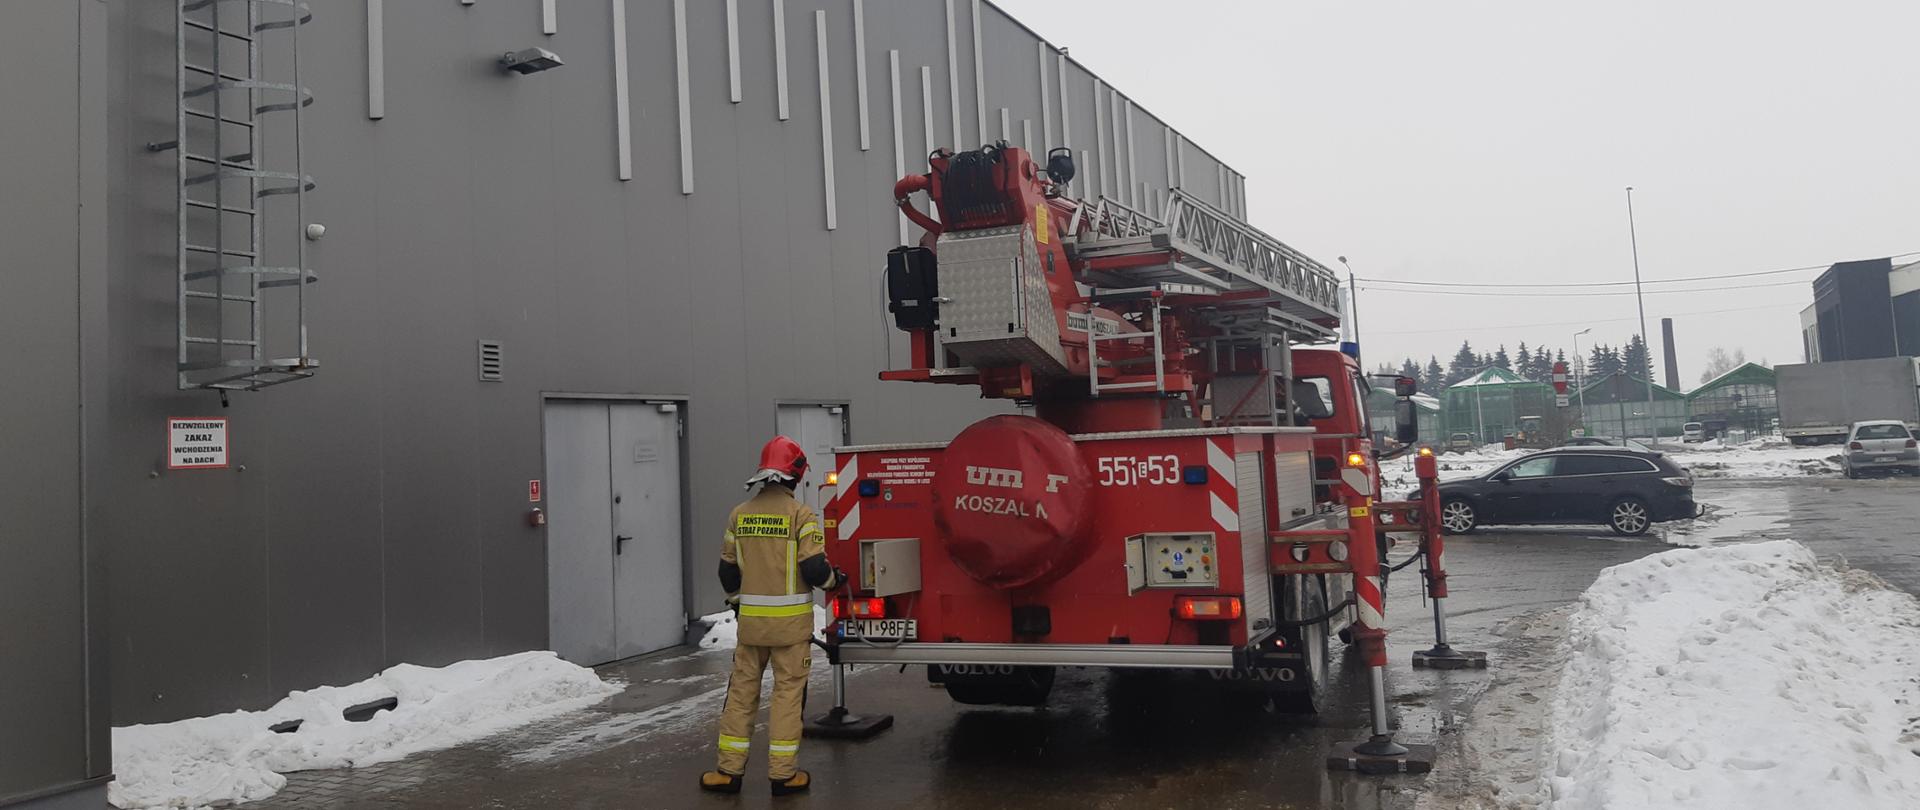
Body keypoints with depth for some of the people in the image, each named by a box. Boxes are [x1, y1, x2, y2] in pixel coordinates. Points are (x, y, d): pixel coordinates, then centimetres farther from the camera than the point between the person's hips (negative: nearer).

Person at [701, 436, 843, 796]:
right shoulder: (800, 514, -11)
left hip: (750, 619, 4)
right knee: (788, 691, 5)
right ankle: (782, 774, 9)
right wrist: (834, 578, 7)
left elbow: (728, 570, 10)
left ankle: (729, 770, 16)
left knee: (742, 689, 12)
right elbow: (814, 569, -15)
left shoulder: (739, 515, 3)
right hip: (791, 620, -4)